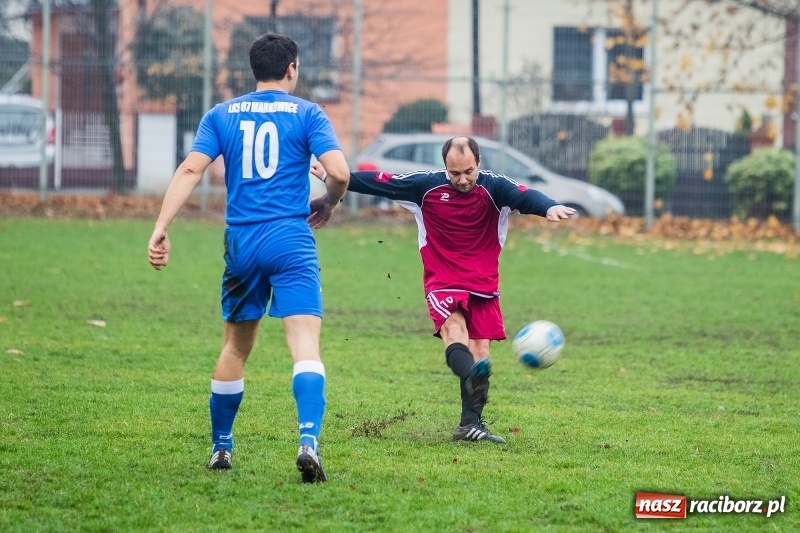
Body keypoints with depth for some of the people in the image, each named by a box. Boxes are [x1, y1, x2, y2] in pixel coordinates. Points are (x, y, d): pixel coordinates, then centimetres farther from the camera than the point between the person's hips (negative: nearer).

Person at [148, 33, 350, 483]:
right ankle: (309, 441, -31)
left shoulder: (222, 115, 9)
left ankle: (221, 446, 28)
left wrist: (161, 228, -6)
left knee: (236, 346, 19)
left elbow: (191, 170, -2)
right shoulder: (307, 114, 2)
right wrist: (328, 204, 12)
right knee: (306, 344, -11)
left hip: (241, 243, 3)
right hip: (292, 242, -3)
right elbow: (340, 172, -9)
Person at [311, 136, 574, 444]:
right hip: (442, 283, -2)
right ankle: (473, 377, -58)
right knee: (453, 328, -29)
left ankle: (471, 424, 9)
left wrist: (549, 207, -48)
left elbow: (525, 196, -26)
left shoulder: (494, 188, -8)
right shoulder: (426, 186, -4)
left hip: (483, 286, 2)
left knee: (480, 352, 1)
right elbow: (380, 183, 4)